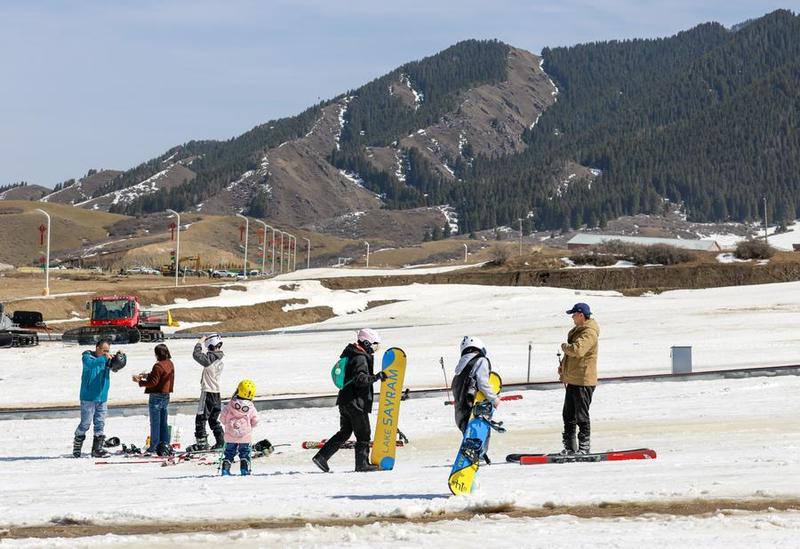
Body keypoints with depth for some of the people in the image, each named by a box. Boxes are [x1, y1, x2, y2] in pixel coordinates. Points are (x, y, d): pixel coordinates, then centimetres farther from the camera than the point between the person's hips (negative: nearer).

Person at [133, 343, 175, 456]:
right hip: (166, 395, 8)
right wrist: (147, 375, 14)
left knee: (155, 422, -1)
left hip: (157, 396, -8)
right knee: (164, 422, 13)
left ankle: (154, 446, 1)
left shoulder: (158, 366, -20)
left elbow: (153, 382, -21)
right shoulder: (170, 364, 8)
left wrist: (140, 381, -11)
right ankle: (165, 444, 13)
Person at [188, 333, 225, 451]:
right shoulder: (220, 360, 9)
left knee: (200, 419, -2)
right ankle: (221, 442, 15)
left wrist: (199, 343, -10)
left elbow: (197, 355, -25)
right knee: (214, 420, 16)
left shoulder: (211, 358, -17)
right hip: (217, 393, 8)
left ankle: (201, 443, -2)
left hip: (208, 392, -8)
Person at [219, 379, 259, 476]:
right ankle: (245, 471, 4)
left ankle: (225, 471, 5)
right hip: (245, 436, -1)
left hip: (230, 436, 1)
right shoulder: (251, 407, -7)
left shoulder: (230, 405, -8)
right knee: (245, 453, 13)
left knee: (229, 453, 12)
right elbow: (255, 421, -1)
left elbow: (223, 418, -3)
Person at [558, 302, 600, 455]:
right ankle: (570, 446, 21)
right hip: (572, 380, 10)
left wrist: (565, 346, -13)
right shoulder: (577, 330, 16)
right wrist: (563, 366, 14)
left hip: (583, 381, -10)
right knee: (568, 415, 14)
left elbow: (577, 350, -32)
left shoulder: (589, 333, -17)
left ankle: (584, 447, 2)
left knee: (581, 416, -4)